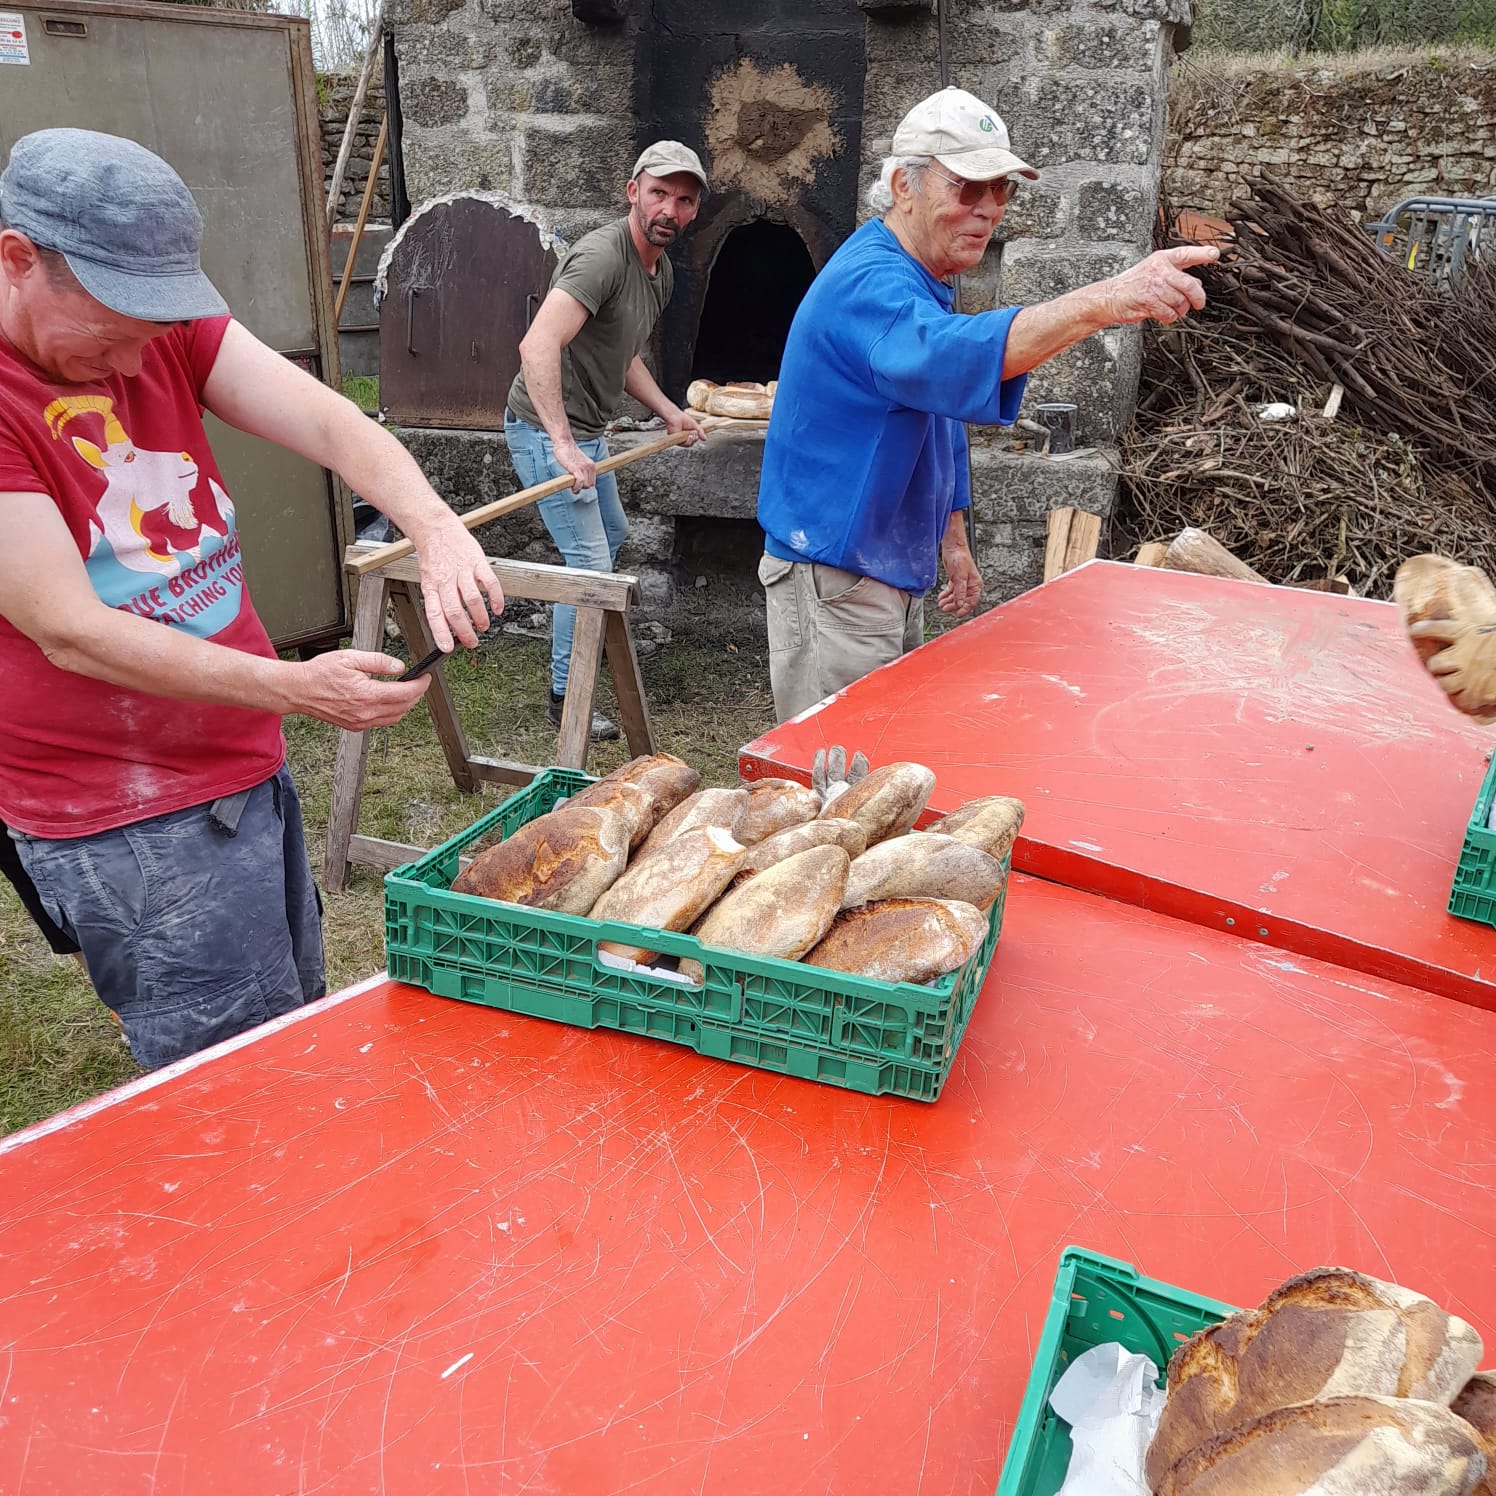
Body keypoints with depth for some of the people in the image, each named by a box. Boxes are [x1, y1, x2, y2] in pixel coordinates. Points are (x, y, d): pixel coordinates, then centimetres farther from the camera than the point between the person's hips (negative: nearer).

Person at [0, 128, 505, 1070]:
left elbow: (323, 420, -12)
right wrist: (297, 689, -27)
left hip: (246, 763, 7)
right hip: (128, 817, -7)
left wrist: (436, 527, -31)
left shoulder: (165, 324, 1)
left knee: (303, 1035, 23)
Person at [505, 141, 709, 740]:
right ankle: (565, 698, 7)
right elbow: (537, 345, -38)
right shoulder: (602, 254, -24)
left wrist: (668, 411, 11)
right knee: (590, 561, -8)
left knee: (611, 535, 28)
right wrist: (563, 445, -44)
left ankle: (578, 631, 52)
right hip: (547, 429, -10)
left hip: (585, 430, 10)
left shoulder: (662, 269, 9)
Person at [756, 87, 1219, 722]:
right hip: (833, 581, -10)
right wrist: (1104, 302, -56)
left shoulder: (920, 284, 13)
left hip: (895, 575, 10)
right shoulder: (870, 284, -21)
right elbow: (949, 356, -44)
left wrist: (953, 541, 22)